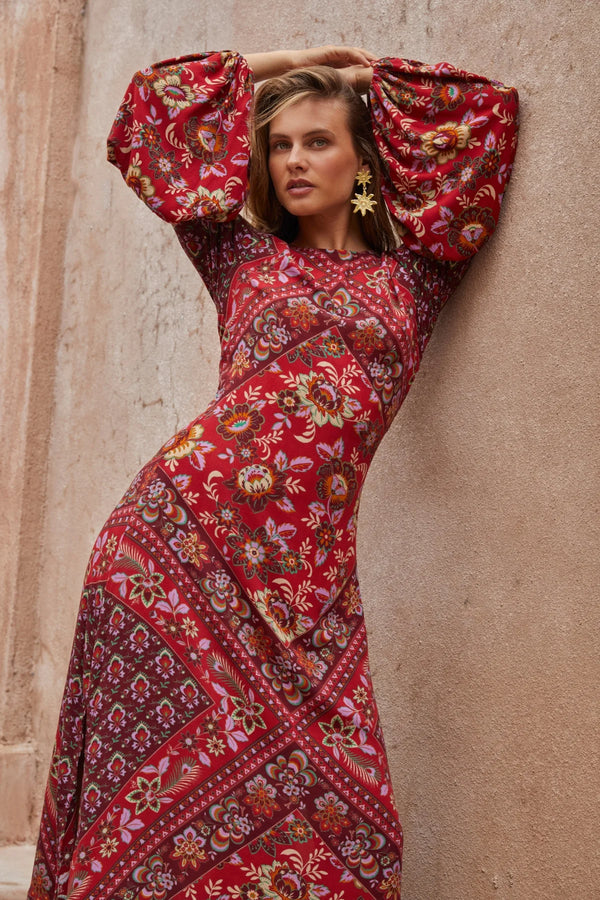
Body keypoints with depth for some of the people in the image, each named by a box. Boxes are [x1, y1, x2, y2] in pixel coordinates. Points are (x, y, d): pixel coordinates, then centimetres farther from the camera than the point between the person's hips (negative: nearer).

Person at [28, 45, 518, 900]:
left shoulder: (412, 273, 17)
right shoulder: (242, 254, 18)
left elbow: (493, 110, 22)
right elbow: (154, 97, 25)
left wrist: (371, 78, 29)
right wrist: (289, 62, 29)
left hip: (310, 564, 0)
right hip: (183, 530, 0)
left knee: (331, 806, -8)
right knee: (176, 769, -2)